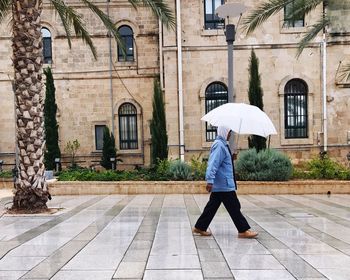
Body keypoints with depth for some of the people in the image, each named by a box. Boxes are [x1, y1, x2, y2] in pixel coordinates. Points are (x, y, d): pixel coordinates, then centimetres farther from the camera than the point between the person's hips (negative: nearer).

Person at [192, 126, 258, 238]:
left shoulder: (222, 144, 15)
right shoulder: (219, 145, -18)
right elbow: (213, 164, -26)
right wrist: (210, 180, -29)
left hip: (219, 184, 10)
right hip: (224, 185, -10)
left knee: (212, 206, 13)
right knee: (234, 207, -2)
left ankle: (200, 227, 19)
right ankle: (243, 231, 6)